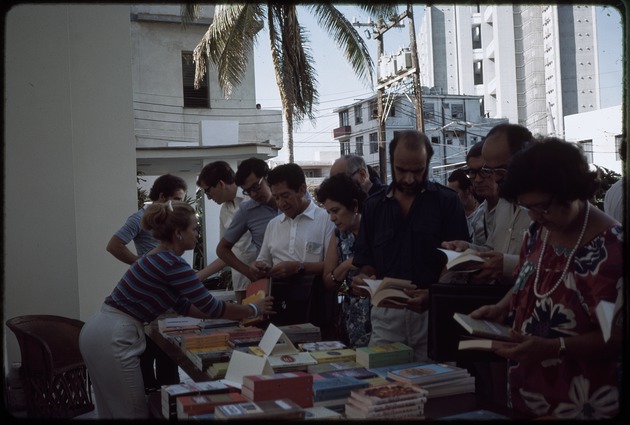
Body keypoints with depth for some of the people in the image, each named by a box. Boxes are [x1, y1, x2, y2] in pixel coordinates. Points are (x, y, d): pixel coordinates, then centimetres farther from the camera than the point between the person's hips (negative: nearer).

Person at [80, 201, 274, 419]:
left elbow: (183, 305, 22)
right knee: (133, 413, 2)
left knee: (113, 412, 18)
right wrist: (254, 309, 1)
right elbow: (210, 306, -13)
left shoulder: (160, 258, 14)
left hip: (100, 331, 10)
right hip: (113, 338, -10)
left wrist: (232, 313, 22)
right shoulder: (172, 263, -16)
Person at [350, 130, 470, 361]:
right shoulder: (374, 206, 11)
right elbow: (366, 261, 14)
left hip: (433, 312, -2)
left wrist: (433, 294, -19)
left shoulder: (447, 201, 1)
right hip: (386, 314, 2)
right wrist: (363, 278, -8)